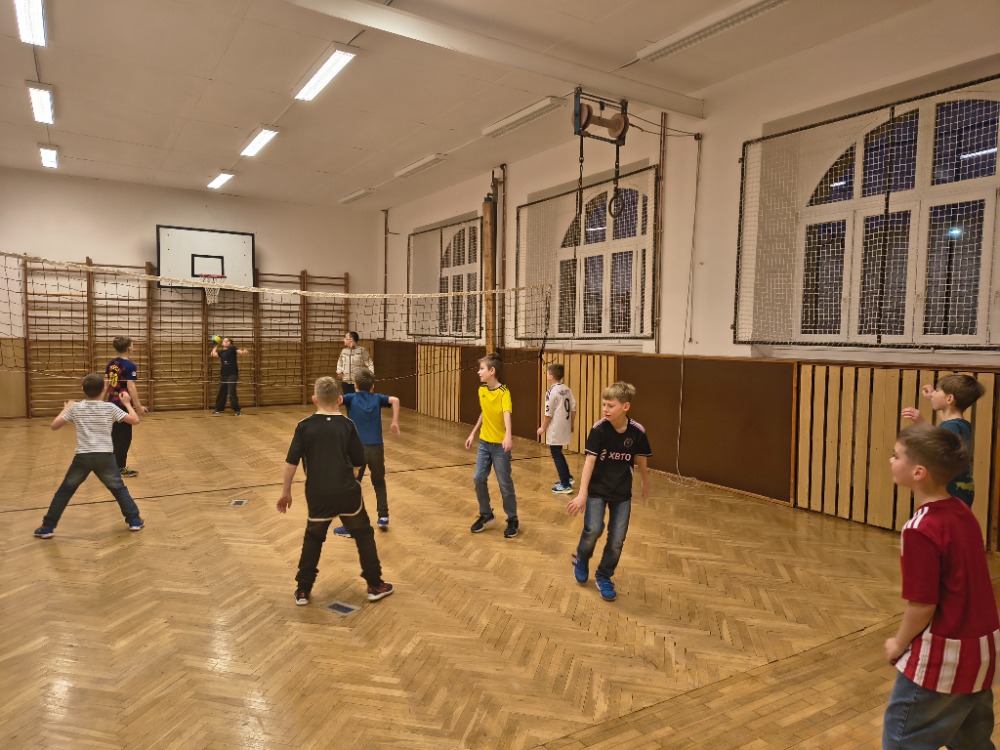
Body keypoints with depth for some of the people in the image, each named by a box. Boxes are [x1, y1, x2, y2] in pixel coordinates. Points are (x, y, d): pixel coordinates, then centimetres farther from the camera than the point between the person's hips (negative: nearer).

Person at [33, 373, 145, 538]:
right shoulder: (109, 407, 0)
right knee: (119, 489, 15)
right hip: (105, 456, 0)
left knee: (65, 491, 15)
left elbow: (54, 426, 9)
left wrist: (66, 409, 24)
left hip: (82, 456, 0)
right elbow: (135, 420, 0)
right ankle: (134, 520, 13)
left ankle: (47, 527, 17)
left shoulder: (75, 408, 3)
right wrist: (127, 403, 16)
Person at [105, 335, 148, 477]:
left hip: (112, 403, 7)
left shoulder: (110, 364, 8)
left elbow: (106, 385, 12)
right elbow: (131, 387, -21)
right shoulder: (130, 366, -16)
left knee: (115, 435, 17)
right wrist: (138, 406, -19)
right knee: (124, 437, 2)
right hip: (124, 405, -7)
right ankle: (121, 467, 7)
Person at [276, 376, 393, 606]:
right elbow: (358, 462, 4)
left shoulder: (304, 426, -2)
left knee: (313, 539, 19)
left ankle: (303, 590, 24)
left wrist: (285, 492, 6)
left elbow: (291, 462, -4)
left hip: (318, 494, 1)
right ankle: (375, 586, 20)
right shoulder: (347, 425, -1)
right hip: (347, 492, 0)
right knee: (363, 535, 15)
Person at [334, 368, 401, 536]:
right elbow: (394, 400, -7)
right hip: (376, 448, 2)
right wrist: (395, 422, -5)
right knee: (379, 482, 24)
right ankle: (383, 517, 20)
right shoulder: (377, 398, 11)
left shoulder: (351, 398, 6)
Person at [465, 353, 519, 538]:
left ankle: (512, 520, 19)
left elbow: (507, 414, -34)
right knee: (478, 479, 6)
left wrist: (508, 436, -50)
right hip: (484, 442, 6)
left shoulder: (504, 392, -18)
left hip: (500, 445, -6)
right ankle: (486, 515, 25)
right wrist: (473, 434, 20)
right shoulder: (481, 390, 3)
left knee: (505, 483, 2)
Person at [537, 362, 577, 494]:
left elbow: (548, 413, -15)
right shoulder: (567, 389, 5)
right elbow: (573, 408, 8)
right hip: (565, 427, 8)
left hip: (555, 429, -8)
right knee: (558, 453, 22)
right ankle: (567, 477, 30)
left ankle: (565, 485, 3)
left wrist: (543, 428, -4)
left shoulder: (552, 391, -16)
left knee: (556, 455, 1)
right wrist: (572, 424, 19)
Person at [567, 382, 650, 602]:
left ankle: (604, 577, 25)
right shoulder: (599, 429, -18)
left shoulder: (637, 431, -13)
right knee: (593, 530, -15)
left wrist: (646, 484, 18)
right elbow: (589, 461, -19)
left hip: (622, 492, 2)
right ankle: (581, 558, 18)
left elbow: (641, 460, 4)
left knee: (617, 540, 2)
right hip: (597, 489, -2)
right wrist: (582, 494, -24)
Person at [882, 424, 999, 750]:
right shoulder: (963, 512, 0)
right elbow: (965, 584, 10)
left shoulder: (921, 530, -26)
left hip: (944, 655, -8)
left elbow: (923, 606, -21)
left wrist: (899, 643, -4)